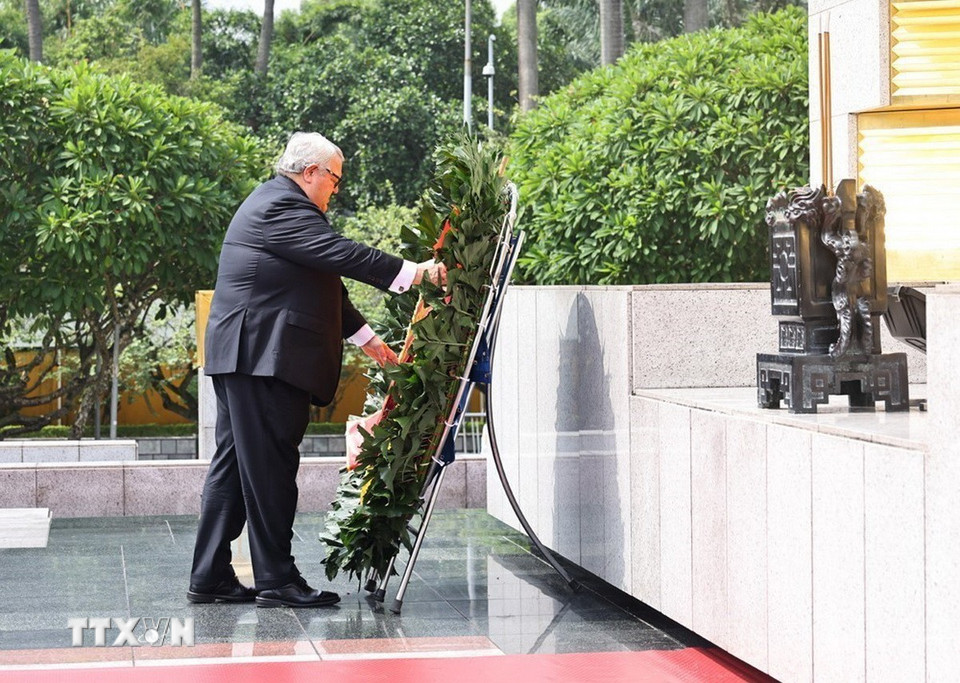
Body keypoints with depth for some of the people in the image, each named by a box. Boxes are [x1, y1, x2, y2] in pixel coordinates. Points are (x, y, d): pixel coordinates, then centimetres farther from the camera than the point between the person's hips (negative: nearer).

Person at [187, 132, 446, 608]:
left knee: (234, 466, 10)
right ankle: (276, 581, -4)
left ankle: (210, 578, 13)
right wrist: (413, 272, -22)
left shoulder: (276, 203, 24)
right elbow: (340, 255, -22)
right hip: (264, 356, -11)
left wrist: (365, 337, 27)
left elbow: (321, 283, 27)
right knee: (270, 468, -7)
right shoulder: (282, 206, -11)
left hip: (242, 356, 11)